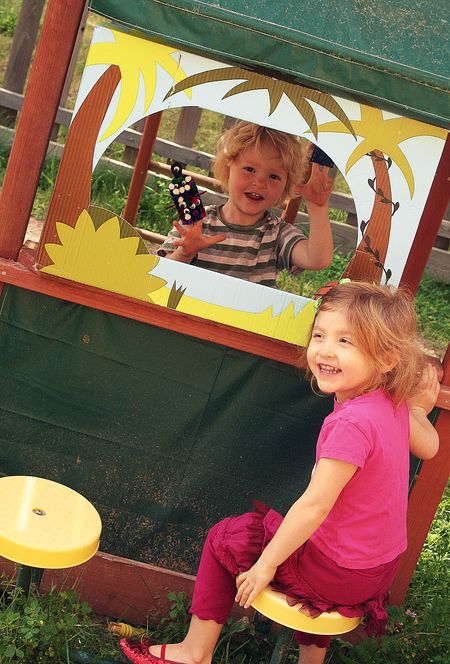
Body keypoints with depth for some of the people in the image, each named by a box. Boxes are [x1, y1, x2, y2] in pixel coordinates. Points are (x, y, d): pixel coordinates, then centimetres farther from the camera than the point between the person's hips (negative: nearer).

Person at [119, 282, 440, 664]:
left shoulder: (352, 423, -30)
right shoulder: (392, 404, -5)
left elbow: (314, 504, -27)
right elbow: (429, 447, 13)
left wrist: (266, 564, -18)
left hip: (340, 574, -8)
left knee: (223, 541, 7)